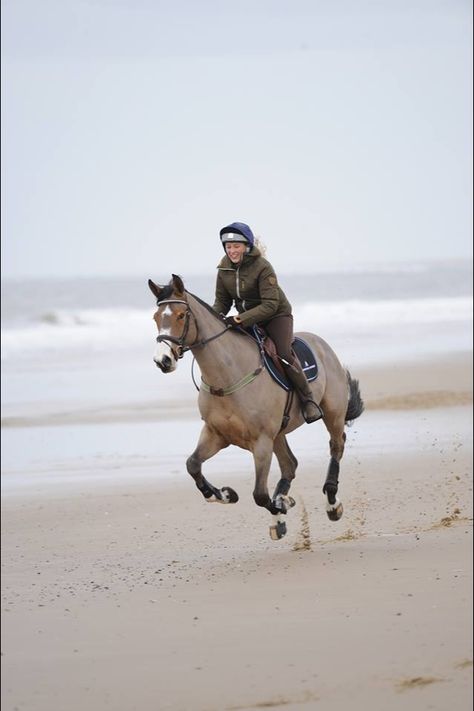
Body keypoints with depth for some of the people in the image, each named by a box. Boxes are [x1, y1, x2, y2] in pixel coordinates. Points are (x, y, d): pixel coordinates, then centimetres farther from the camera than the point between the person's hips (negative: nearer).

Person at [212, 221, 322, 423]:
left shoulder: (262, 267, -24)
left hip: (276, 316, -6)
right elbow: (222, 300, 3)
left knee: (284, 354, -26)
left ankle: (308, 401, -14)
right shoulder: (224, 268, -6)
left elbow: (270, 305, -29)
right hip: (246, 319, 6)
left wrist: (239, 319, -37)